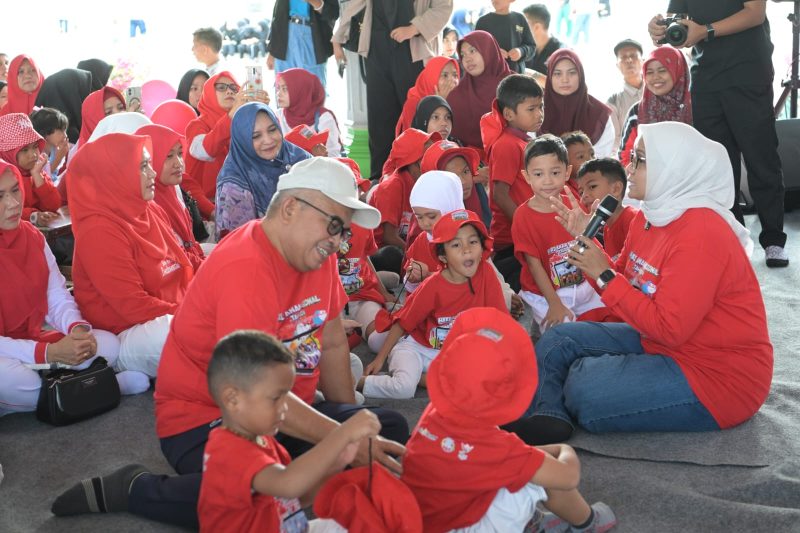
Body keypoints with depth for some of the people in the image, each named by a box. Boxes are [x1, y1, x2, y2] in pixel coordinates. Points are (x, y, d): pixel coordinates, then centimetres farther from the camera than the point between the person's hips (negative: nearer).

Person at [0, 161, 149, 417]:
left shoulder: (32, 236, 2)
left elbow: (58, 298, 3)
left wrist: (77, 328, -19)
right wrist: (48, 353, -29)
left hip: (34, 339, 6)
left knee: (107, 345, -12)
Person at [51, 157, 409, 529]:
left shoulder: (315, 252, 2)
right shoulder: (244, 269, -24)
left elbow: (333, 344, 11)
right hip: (204, 420, -8)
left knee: (390, 429, -6)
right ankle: (133, 490, -12)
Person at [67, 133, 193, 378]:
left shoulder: (152, 211, 11)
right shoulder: (99, 231, -15)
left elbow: (184, 271, 12)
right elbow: (133, 306, -18)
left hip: (173, 315, 9)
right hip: (125, 335, -8)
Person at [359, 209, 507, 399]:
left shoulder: (486, 273, -13)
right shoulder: (433, 286, -18)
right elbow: (403, 323, -9)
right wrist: (380, 359, -8)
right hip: (418, 346, -4)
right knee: (404, 388, -30)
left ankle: (419, 377, -8)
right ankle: (359, 382, -3)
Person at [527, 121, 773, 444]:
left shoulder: (700, 233, -23)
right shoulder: (649, 217, 4)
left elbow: (668, 329, -26)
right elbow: (623, 284, 9)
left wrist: (604, 275, -22)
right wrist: (587, 239, -1)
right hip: (660, 344, 10)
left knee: (583, 390, -27)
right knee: (557, 341, 0)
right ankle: (545, 417, -17)